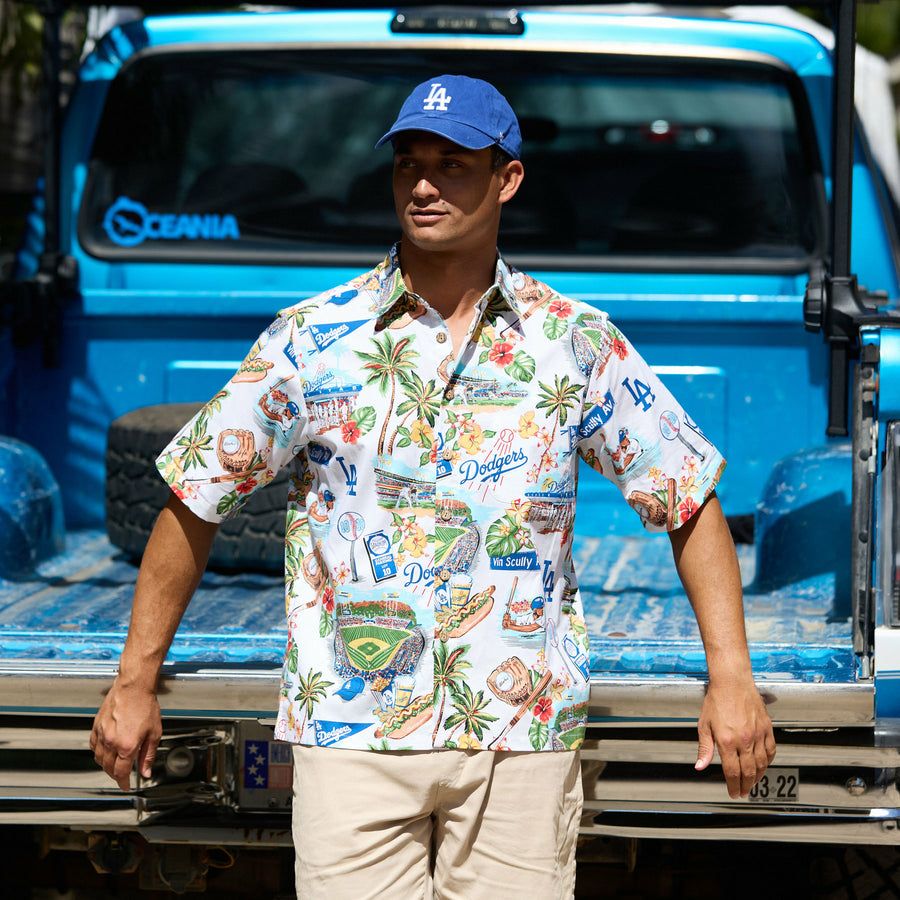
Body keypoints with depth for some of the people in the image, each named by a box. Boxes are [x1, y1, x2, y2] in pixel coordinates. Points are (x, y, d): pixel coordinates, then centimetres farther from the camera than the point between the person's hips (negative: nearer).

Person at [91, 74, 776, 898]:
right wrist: (136, 684, 6)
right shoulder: (313, 339, 2)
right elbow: (195, 500, 8)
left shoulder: (576, 343, 4)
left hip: (523, 734, 1)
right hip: (352, 730, -1)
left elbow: (691, 500, 9)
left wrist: (731, 677, 0)